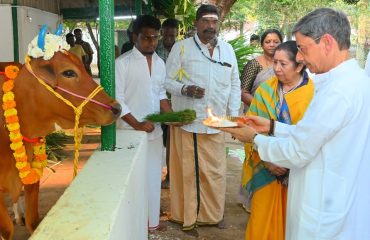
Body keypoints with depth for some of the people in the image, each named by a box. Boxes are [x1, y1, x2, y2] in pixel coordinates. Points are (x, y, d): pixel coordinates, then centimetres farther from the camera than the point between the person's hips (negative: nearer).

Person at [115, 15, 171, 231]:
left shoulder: (160, 63, 7)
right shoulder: (122, 63, -11)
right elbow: (116, 100, -13)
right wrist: (137, 125, -17)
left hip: (155, 131, 6)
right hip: (130, 133, -5)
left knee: (153, 177, 15)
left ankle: (151, 220, 31)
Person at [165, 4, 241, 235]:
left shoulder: (227, 49, 9)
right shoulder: (181, 47, -3)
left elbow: (235, 84, 12)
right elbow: (168, 81, -3)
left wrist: (234, 115, 6)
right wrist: (186, 89, -22)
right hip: (187, 121, -3)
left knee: (216, 171, 10)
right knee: (188, 171, 5)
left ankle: (214, 214, 30)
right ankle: (188, 217, 22)